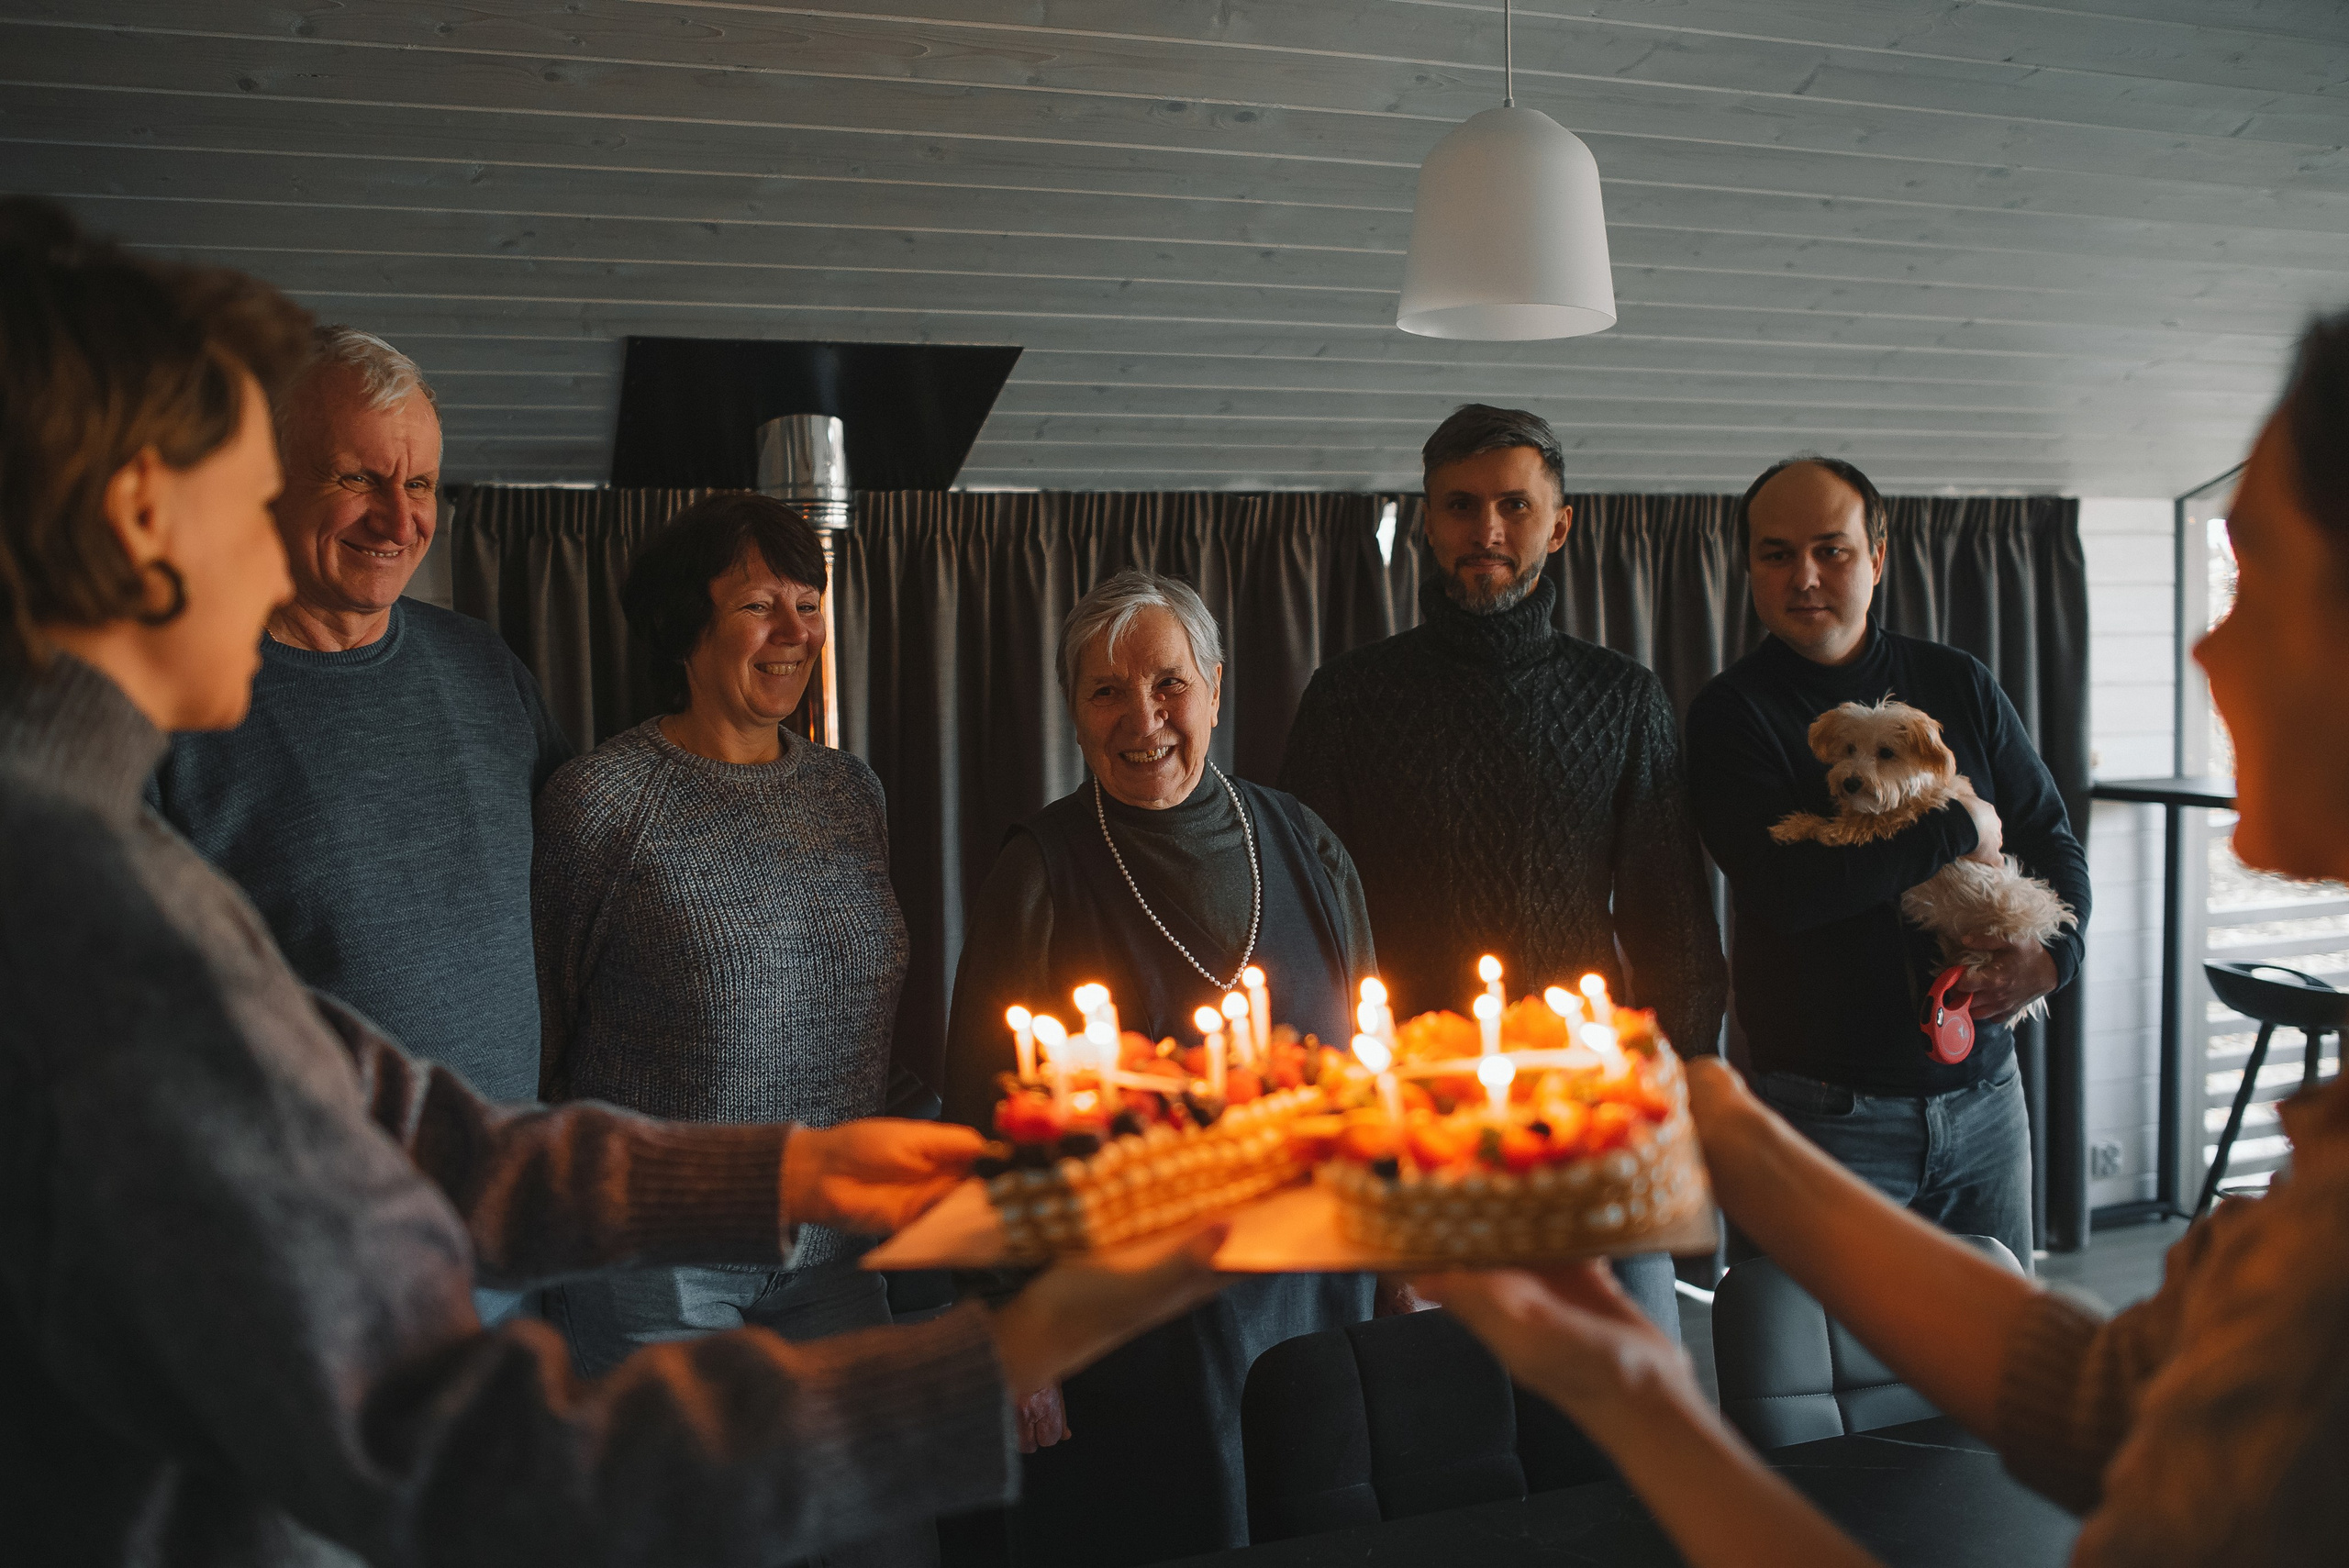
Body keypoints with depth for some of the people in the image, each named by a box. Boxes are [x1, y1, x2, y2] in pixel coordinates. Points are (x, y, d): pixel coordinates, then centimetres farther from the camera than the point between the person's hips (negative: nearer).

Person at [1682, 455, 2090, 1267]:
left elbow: (2052, 838, 14)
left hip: (1983, 1089, 4)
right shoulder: (1730, 713, -5)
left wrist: (2056, 951, -7)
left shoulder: (1958, 684, 8)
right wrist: (1959, 828, -12)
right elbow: (1786, 888, -20)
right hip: (1829, 1108, -4)